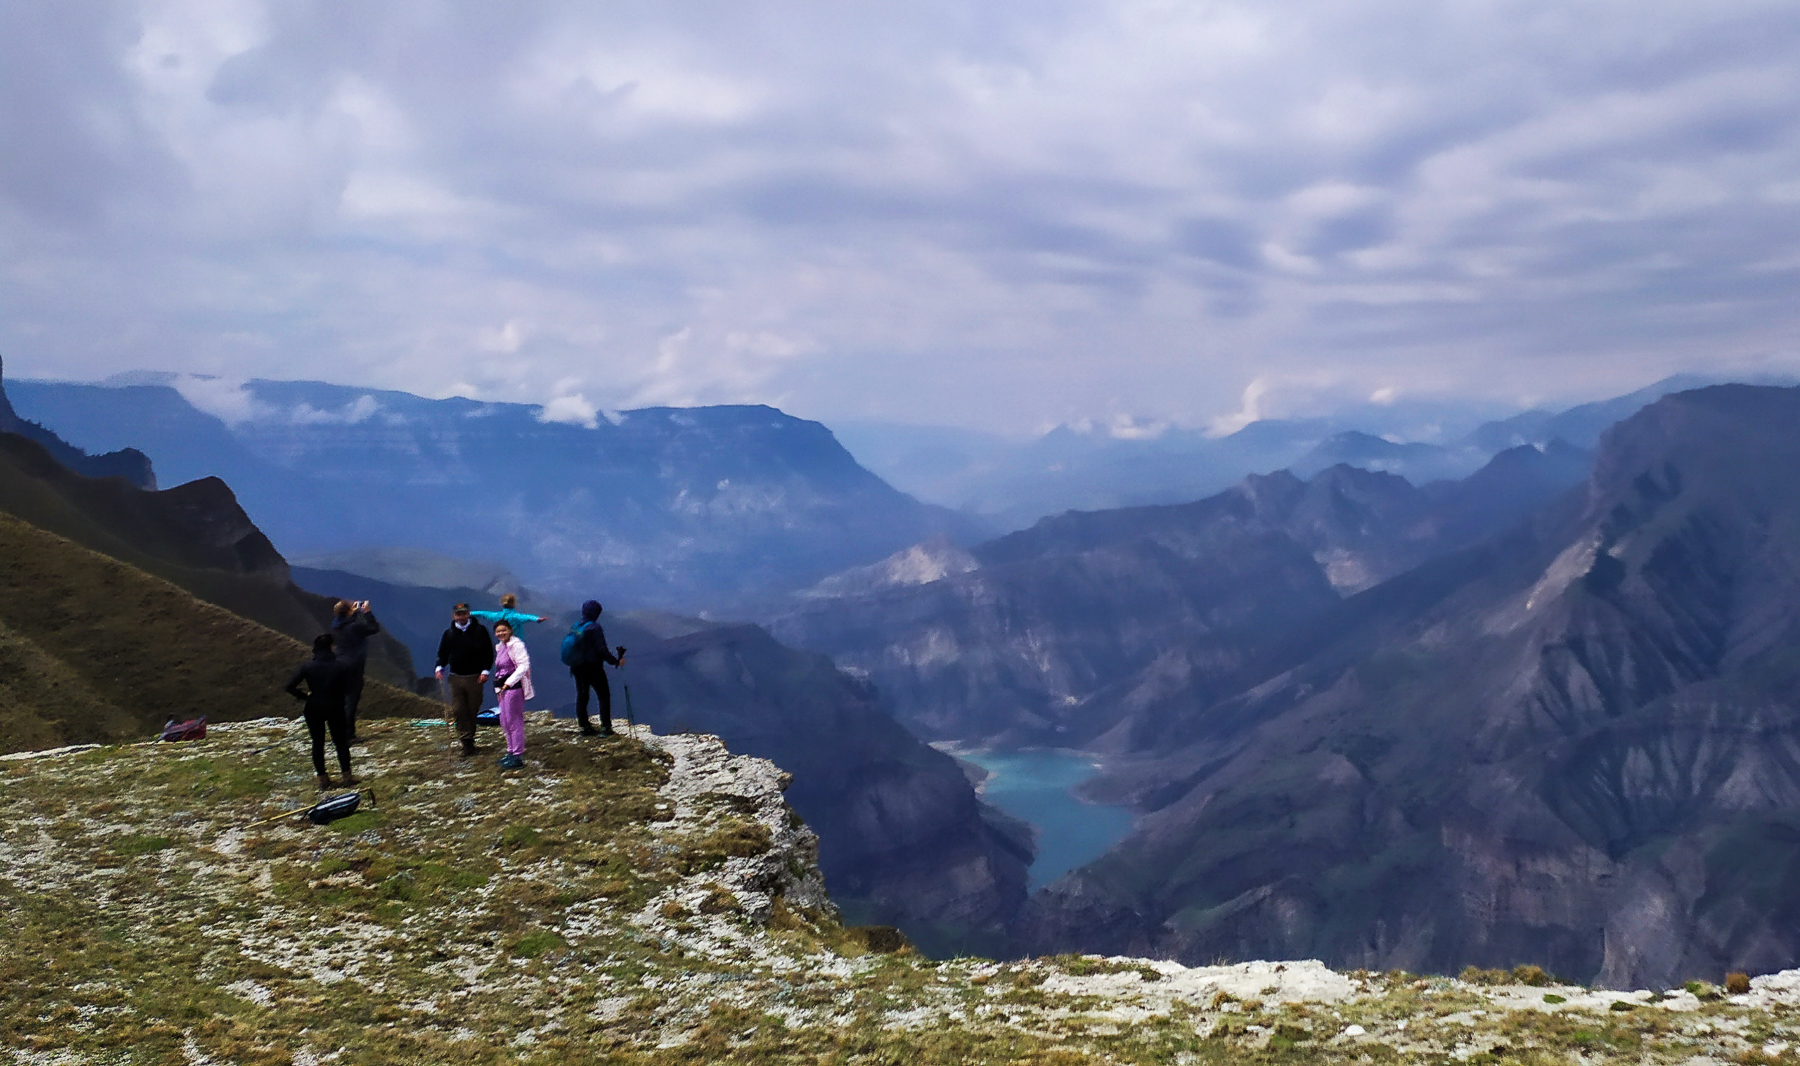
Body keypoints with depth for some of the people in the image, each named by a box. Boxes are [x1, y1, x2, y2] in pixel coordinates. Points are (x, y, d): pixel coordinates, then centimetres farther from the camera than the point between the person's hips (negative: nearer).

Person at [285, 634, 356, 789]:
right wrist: (338, 699, 8)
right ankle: (347, 775, 9)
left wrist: (304, 696, 0)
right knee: (340, 742, 12)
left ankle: (323, 778, 12)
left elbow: (290, 686, -13)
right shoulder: (340, 667, -9)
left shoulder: (307, 667, -10)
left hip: (314, 709, 0)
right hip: (335, 708, 0)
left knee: (318, 743, 12)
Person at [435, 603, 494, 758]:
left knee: (472, 710, 5)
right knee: (458, 711, -6)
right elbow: (442, 653, 10)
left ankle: (469, 738, 20)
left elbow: (488, 652, 1)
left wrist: (485, 671, -8)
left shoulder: (479, 631, -1)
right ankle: (467, 742, -4)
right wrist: (440, 667, -9)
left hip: (475, 678, -2)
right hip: (456, 678, 2)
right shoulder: (449, 634, 6)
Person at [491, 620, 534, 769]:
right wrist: (498, 688, 15)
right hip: (504, 687, 10)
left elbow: (524, 665, -20)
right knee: (505, 722, 16)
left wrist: (509, 682, -22)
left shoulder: (516, 645, -13)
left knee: (514, 721, -7)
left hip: (514, 687, -10)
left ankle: (517, 757, -3)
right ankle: (511, 752, 27)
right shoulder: (500, 647, 16)